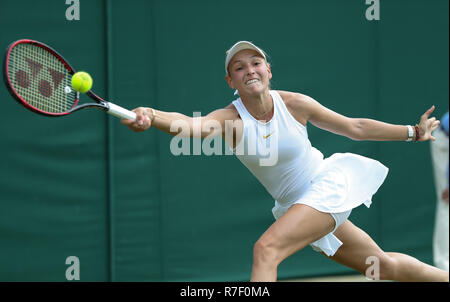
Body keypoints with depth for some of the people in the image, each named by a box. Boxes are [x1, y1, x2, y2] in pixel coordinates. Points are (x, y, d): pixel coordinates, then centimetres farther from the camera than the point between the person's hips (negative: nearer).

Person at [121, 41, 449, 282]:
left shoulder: (293, 104, -13)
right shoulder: (230, 118, -13)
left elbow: (356, 127, 0)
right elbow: (195, 125, -36)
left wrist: (414, 132, 2)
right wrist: (151, 117, -57)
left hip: (327, 184, -3)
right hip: (294, 205, 4)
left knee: (266, 248, -26)